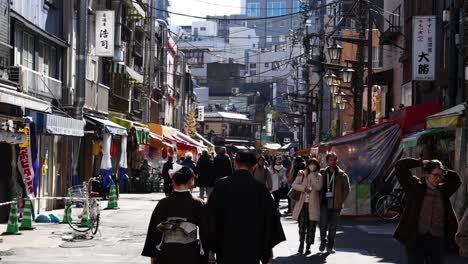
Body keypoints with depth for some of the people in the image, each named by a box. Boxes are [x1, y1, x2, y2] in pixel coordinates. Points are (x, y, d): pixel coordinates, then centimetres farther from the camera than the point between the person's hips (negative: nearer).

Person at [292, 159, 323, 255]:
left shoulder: (318, 176, 5)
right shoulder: (302, 174, 8)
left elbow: (318, 187, -12)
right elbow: (294, 185, 0)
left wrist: (312, 175, -10)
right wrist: (304, 188, -13)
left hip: (313, 205, 0)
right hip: (302, 204, 0)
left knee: (311, 226, 2)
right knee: (302, 225, -5)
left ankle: (308, 246, 11)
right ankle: (301, 243, 12)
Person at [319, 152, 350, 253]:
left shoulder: (342, 175, 2)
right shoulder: (322, 173, 5)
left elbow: (346, 189, 6)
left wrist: (340, 201, 0)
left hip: (335, 204, 0)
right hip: (324, 203, 0)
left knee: (333, 226, 5)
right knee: (323, 224, -3)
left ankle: (330, 246, 16)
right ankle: (323, 242, 18)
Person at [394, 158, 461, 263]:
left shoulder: (443, 191, 9)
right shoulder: (415, 187, -2)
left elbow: (456, 179, 22)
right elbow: (400, 165, -7)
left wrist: (442, 171, 12)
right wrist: (421, 163, 0)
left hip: (437, 241, 4)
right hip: (416, 240, -4)